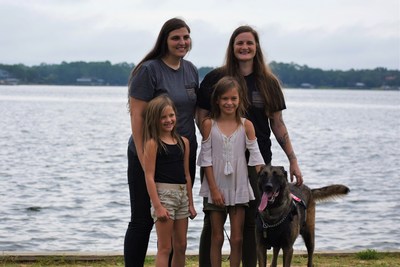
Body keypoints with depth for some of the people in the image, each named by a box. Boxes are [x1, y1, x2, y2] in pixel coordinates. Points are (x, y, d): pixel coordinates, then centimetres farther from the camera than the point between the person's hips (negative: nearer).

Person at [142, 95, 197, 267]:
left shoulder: (183, 142, 10)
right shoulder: (152, 143, -7)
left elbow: (186, 174, 14)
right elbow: (149, 177, -11)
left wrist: (190, 203, 13)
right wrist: (157, 206, -17)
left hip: (182, 195, 6)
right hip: (163, 194, -6)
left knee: (180, 246, 11)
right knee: (165, 248, -4)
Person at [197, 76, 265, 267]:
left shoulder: (246, 125, -1)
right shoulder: (209, 125, -3)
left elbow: (256, 157, -3)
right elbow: (206, 159, -4)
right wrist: (214, 189, -9)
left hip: (239, 188, 1)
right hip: (216, 188, 0)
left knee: (237, 239, 4)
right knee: (217, 238, 8)